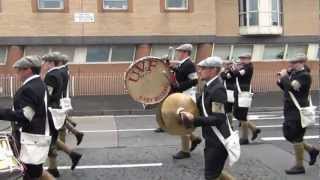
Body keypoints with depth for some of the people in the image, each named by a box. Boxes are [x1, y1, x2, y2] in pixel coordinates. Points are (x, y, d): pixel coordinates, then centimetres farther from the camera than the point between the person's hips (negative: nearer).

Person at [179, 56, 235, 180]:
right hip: (212, 138, 9)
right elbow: (202, 108, 16)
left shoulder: (218, 89, -22)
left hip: (219, 140, -9)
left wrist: (194, 119, -30)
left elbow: (219, 118, -27)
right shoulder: (209, 86, 7)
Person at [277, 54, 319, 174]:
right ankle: (311, 150, 29)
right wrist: (281, 81, 1)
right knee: (289, 135, 15)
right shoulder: (294, 74, 11)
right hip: (291, 110, 9)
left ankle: (299, 166, 8)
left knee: (295, 137, -3)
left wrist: (284, 76, -16)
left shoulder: (305, 75, -17)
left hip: (299, 111, -9)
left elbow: (291, 87, -30)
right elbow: (287, 89, 18)